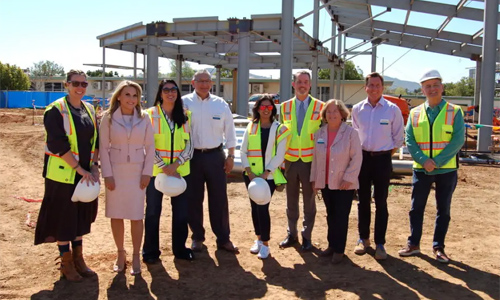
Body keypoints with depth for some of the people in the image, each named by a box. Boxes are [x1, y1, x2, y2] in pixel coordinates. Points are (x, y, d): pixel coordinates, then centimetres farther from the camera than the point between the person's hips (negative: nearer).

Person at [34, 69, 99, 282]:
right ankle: (66, 263, 19)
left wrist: (94, 165, -3)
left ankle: (78, 259, 27)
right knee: (63, 216, 4)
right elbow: (58, 144, -18)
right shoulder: (56, 110, -11)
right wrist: (80, 169, -19)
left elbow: (96, 140, 11)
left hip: (86, 173, 6)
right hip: (63, 173, -6)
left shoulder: (89, 110, 8)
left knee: (81, 214, 13)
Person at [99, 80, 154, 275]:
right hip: (115, 171, 0)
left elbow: (150, 146, 2)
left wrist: (147, 172, -5)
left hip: (137, 171, 0)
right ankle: (120, 253, 23)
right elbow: (103, 147, -3)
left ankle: (136, 256, 17)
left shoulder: (144, 118, 0)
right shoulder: (108, 117, -2)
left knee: (136, 215, 3)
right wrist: (107, 174, -8)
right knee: (116, 215, 7)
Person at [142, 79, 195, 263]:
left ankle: (179, 248, 25)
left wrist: (176, 164, -12)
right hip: (156, 170, -2)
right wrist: (163, 166, -16)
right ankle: (150, 251, 21)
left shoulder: (184, 116, 5)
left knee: (181, 211, 9)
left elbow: (189, 144, 2)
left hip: (180, 171, 3)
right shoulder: (150, 114, -4)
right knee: (153, 211, 6)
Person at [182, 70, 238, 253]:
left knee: (219, 198, 4)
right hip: (192, 156, -1)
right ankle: (197, 237, 23)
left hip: (215, 155, 1)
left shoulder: (221, 104, 3)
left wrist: (230, 156, 5)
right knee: (194, 199, 8)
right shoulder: (184, 103, -2)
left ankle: (223, 238, 16)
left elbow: (229, 132, 7)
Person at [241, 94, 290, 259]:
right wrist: (249, 173, -7)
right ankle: (258, 239, 26)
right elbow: (243, 151, 5)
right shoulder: (251, 127, 6)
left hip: (269, 176, -3)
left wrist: (264, 174, -15)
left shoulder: (280, 129, -3)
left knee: (263, 208, -9)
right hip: (251, 175, 3)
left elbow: (279, 156, -8)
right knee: (254, 207, 9)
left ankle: (265, 244, 6)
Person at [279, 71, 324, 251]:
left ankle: (307, 236, 20)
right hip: (290, 160, 3)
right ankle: (292, 234, 25)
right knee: (291, 199, 12)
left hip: (310, 160, -2)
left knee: (309, 200, 8)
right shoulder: (285, 107, 5)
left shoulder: (319, 107, -4)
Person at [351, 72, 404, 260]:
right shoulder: (357, 109, 2)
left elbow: (398, 138, 2)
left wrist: (386, 155, 3)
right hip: (362, 158, 3)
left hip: (382, 159, -2)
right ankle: (363, 238, 23)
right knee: (363, 201, 10)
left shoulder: (392, 109, -5)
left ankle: (380, 243, 11)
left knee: (381, 202, 2)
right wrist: (358, 154, 11)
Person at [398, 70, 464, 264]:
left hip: (446, 169, -1)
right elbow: (409, 140, -1)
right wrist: (423, 160, -15)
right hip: (421, 169, 2)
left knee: (443, 209, 8)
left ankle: (438, 247, 20)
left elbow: (458, 140, -10)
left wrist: (437, 161, -17)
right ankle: (413, 244, 20)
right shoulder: (415, 113, 4)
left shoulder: (454, 112, -2)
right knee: (416, 208, 7)